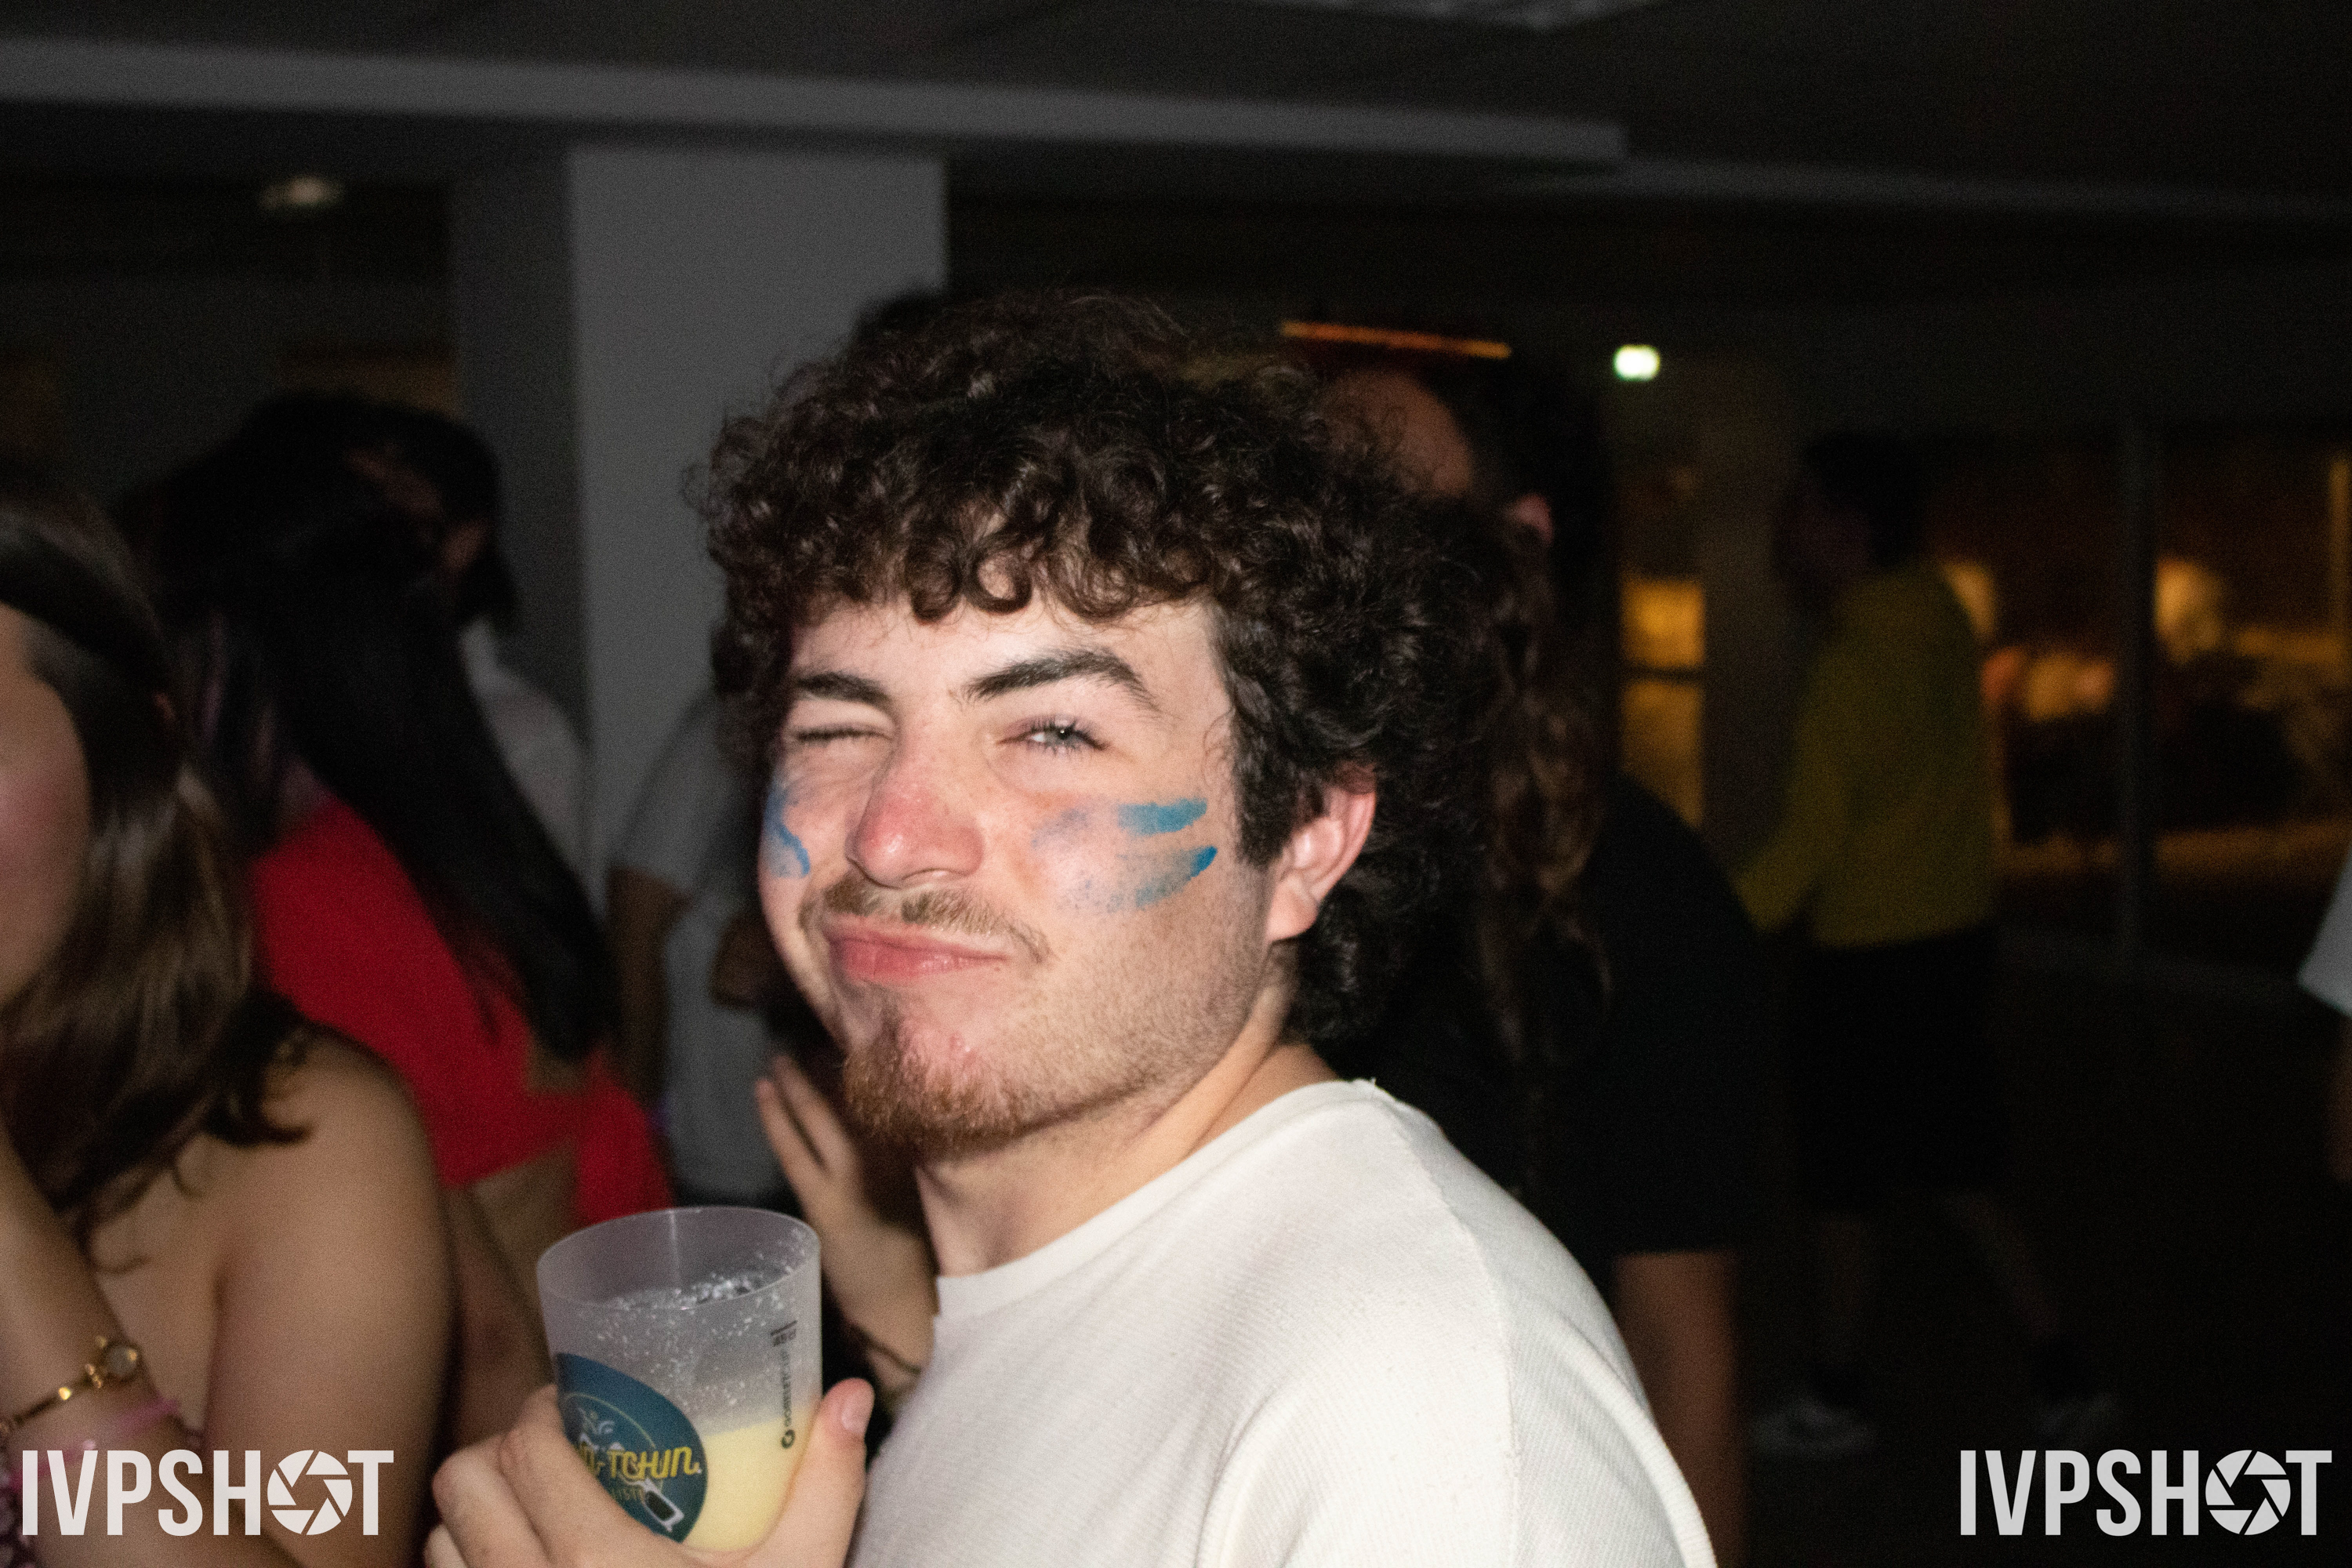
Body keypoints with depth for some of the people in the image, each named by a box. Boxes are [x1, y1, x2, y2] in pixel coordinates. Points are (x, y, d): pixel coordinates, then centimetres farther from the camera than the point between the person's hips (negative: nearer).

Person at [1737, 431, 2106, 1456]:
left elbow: (1808, 845, -22)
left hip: (1867, 957, -8)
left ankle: (1836, 1398, 20)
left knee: (1841, 1185, 7)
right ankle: (2061, 1375, 19)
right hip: (1955, 935, 8)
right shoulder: (1939, 615, 1)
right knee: (1955, 1170, 18)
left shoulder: (1851, 669, -21)